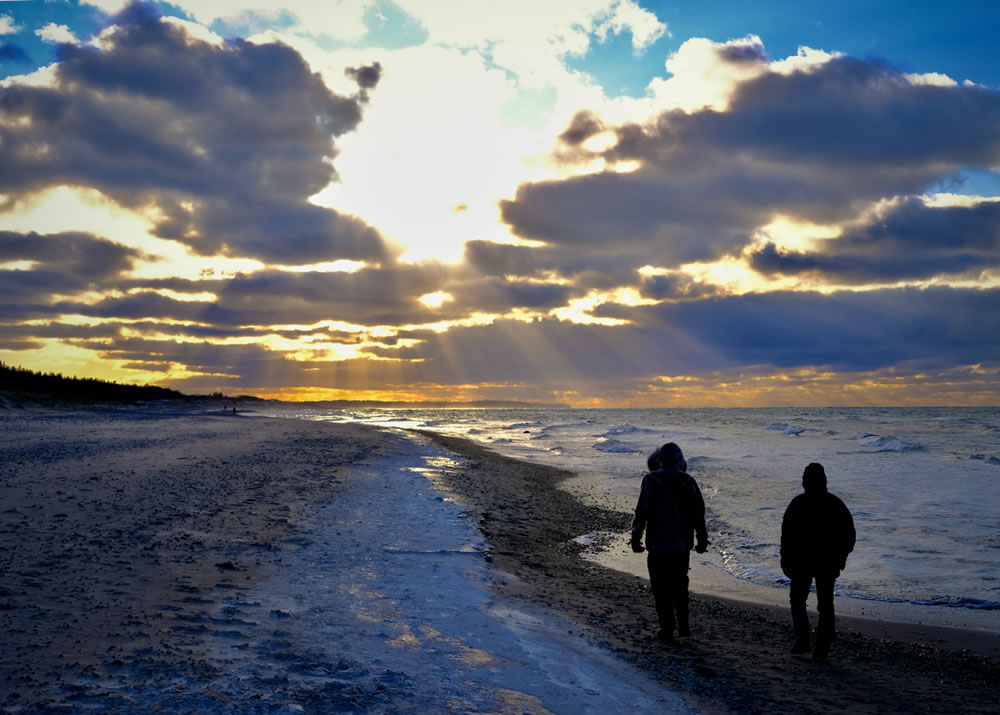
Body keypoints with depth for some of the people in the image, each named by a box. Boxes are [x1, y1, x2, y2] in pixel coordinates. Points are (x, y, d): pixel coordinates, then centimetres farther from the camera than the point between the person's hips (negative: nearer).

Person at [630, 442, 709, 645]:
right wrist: (702, 539, 11)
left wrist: (636, 538, -4)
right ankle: (683, 626, 20)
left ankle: (667, 631, 9)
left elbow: (642, 512, -12)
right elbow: (698, 513, 1)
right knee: (680, 584, 21)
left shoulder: (651, 481, -10)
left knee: (661, 589, 6)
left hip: (658, 544, -3)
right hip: (682, 544, 3)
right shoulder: (688, 482, -1)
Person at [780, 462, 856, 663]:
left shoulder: (798, 503, -9)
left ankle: (802, 642, 12)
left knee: (797, 601, 16)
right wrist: (841, 556, 19)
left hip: (802, 562, -2)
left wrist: (785, 561, -5)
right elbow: (850, 534, 7)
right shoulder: (836, 504, 1)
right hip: (829, 563, 3)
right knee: (825, 605, 8)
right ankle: (821, 651, 4)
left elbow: (787, 534, -12)